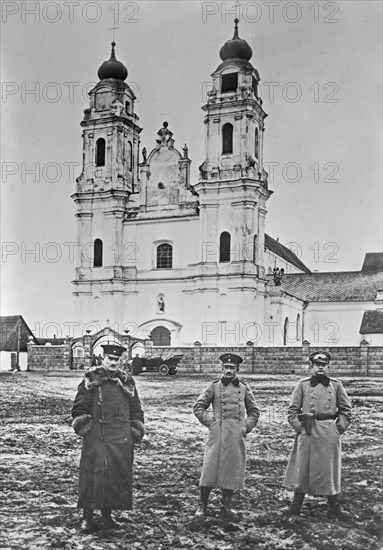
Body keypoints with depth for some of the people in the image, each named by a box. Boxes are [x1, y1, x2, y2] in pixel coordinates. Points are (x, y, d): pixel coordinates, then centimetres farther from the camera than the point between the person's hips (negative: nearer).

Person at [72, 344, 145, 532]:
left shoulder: (127, 380, 12)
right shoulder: (91, 379, 3)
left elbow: (135, 409, 16)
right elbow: (80, 406, 2)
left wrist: (136, 430, 8)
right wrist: (82, 423, -10)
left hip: (121, 438, 4)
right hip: (96, 435, -4)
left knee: (119, 474, 6)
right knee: (93, 473, -5)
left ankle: (107, 515, 20)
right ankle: (87, 517, 6)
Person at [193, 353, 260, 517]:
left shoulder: (244, 388, 9)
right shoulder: (214, 386, 4)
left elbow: (254, 411, 17)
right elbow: (198, 407, 4)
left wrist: (246, 427, 3)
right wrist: (210, 422, -4)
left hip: (237, 436, 2)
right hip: (217, 433, -2)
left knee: (233, 469, 5)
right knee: (210, 468, -3)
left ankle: (226, 506, 16)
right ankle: (203, 506, 7)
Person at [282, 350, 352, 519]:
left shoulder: (336, 385, 6)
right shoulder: (303, 385, 4)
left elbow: (346, 410, 10)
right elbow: (292, 410, 5)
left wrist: (339, 428, 1)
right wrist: (299, 427, -4)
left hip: (329, 433, 0)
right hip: (307, 432, 0)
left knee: (330, 469, 6)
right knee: (302, 469, 5)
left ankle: (335, 508, 17)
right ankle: (296, 506, 17)